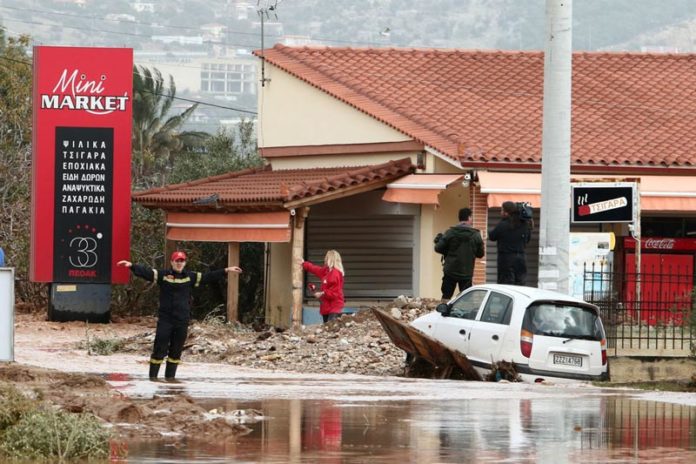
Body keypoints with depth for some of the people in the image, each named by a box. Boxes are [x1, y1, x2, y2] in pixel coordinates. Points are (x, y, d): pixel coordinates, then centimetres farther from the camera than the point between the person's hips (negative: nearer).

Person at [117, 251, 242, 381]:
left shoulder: (190, 277, 8)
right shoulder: (163, 275, -1)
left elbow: (208, 277, 11)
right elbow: (146, 272, -9)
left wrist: (226, 271, 8)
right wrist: (132, 266, -24)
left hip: (182, 320, 3)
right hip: (165, 320, -3)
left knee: (176, 350, 8)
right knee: (160, 347, -4)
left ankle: (170, 375, 17)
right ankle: (153, 375, 2)